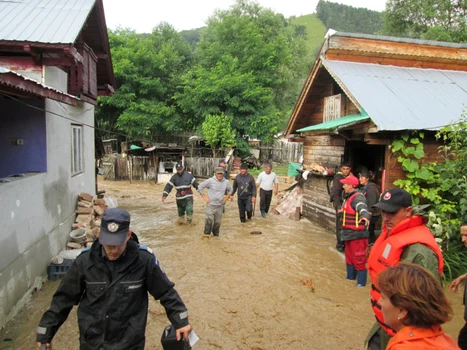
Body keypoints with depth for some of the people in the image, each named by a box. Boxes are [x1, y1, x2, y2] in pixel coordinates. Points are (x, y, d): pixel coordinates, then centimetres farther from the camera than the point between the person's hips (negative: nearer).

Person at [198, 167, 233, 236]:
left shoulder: (226, 182, 1)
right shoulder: (210, 181, -12)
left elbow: (230, 190, 20)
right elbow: (200, 187, -5)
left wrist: (226, 198, 10)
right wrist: (204, 197, -7)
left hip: (220, 205, 4)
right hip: (211, 205, -4)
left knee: (218, 222, 12)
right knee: (209, 221, -7)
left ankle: (216, 235, 28)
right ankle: (207, 234, 8)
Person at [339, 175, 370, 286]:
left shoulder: (357, 197, -19)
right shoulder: (349, 197, 12)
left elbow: (362, 208, -40)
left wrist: (365, 216, -61)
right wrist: (342, 210, 52)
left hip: (357, 234, -10)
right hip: (349, 233, 10)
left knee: (359, 259, 0)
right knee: (349, 257, 21)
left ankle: (361, 283, 12)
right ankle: (350, 278, 36)